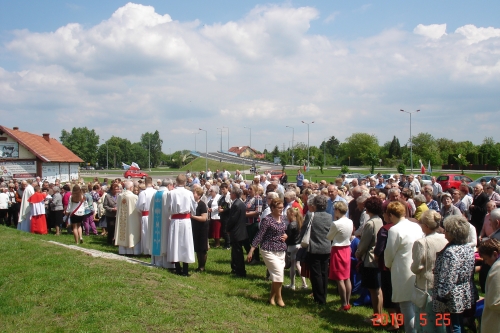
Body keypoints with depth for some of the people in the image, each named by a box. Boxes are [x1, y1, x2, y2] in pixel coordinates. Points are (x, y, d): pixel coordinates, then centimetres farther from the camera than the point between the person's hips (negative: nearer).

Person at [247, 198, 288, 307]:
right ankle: (279, 298, 3)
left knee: (276, 276, 9)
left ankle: (272, 298, 22)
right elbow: (259, 235, -15)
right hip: (269, 251, -7)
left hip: (281, 251, 7)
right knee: (278, 273, -13)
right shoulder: (267, 220, -15)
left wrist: (285, 235, 0)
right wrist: (251, 251, -17)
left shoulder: (282, 218, 7)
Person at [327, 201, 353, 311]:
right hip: (347, 249, 7)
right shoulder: (350, 222, 1)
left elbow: (329, 237, -7)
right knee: (347, 278, 13)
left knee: (339, 279, 0)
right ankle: (348, 302, 20)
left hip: (338, 250, -7)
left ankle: (344, 305, 3)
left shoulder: (336, 224, -20)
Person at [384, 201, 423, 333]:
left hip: (404, 274, -7)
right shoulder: (416, 226, 2)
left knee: (407, 306, 3)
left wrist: (388, 265, 10)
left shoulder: (394, 230, -17)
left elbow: (389, 253, -10)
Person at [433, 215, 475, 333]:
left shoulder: (450, 252, -25)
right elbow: (470, 273, 12)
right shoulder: (469, 249, 2)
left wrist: (441, 296, -16)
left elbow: (448, 280, -25)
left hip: (453, 299, -8)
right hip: (466, 296, 8)